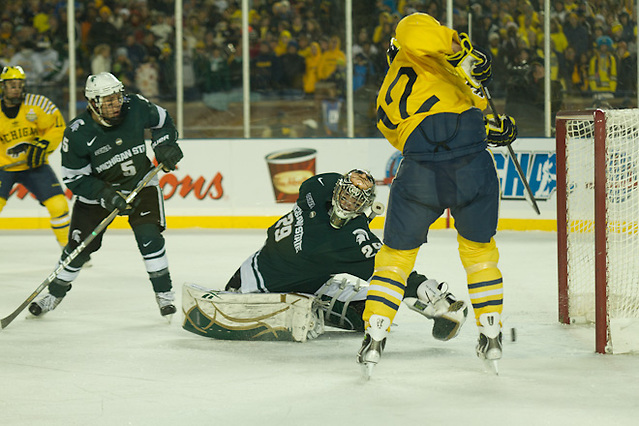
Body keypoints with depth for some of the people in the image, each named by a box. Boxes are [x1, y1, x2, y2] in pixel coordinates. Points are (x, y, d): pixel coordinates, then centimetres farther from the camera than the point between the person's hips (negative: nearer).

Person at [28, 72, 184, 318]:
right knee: (79, 246, 2)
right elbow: (74, 178, -19)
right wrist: (107, 196, -28)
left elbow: (162, 121, 4)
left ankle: (164, 295, -5)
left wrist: (164, 145, -13)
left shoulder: (136, 108, -19)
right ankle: (55, 294, 25)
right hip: (97, 189, -1)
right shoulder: (77, 135, -26)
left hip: (141, 184, 1)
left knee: (149, 236, -17)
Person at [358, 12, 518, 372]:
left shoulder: (386, 107, 26)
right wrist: (464, 52, 1)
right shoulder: (421, 60, 15)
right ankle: (492, 336, 23)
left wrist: (493, 128, 25)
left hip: (421, 176, 2)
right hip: (473, 167, -2)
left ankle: (375, 337, 11)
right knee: (479, 249, 20)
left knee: (397, 255, 18)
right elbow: (415, 32, -9)